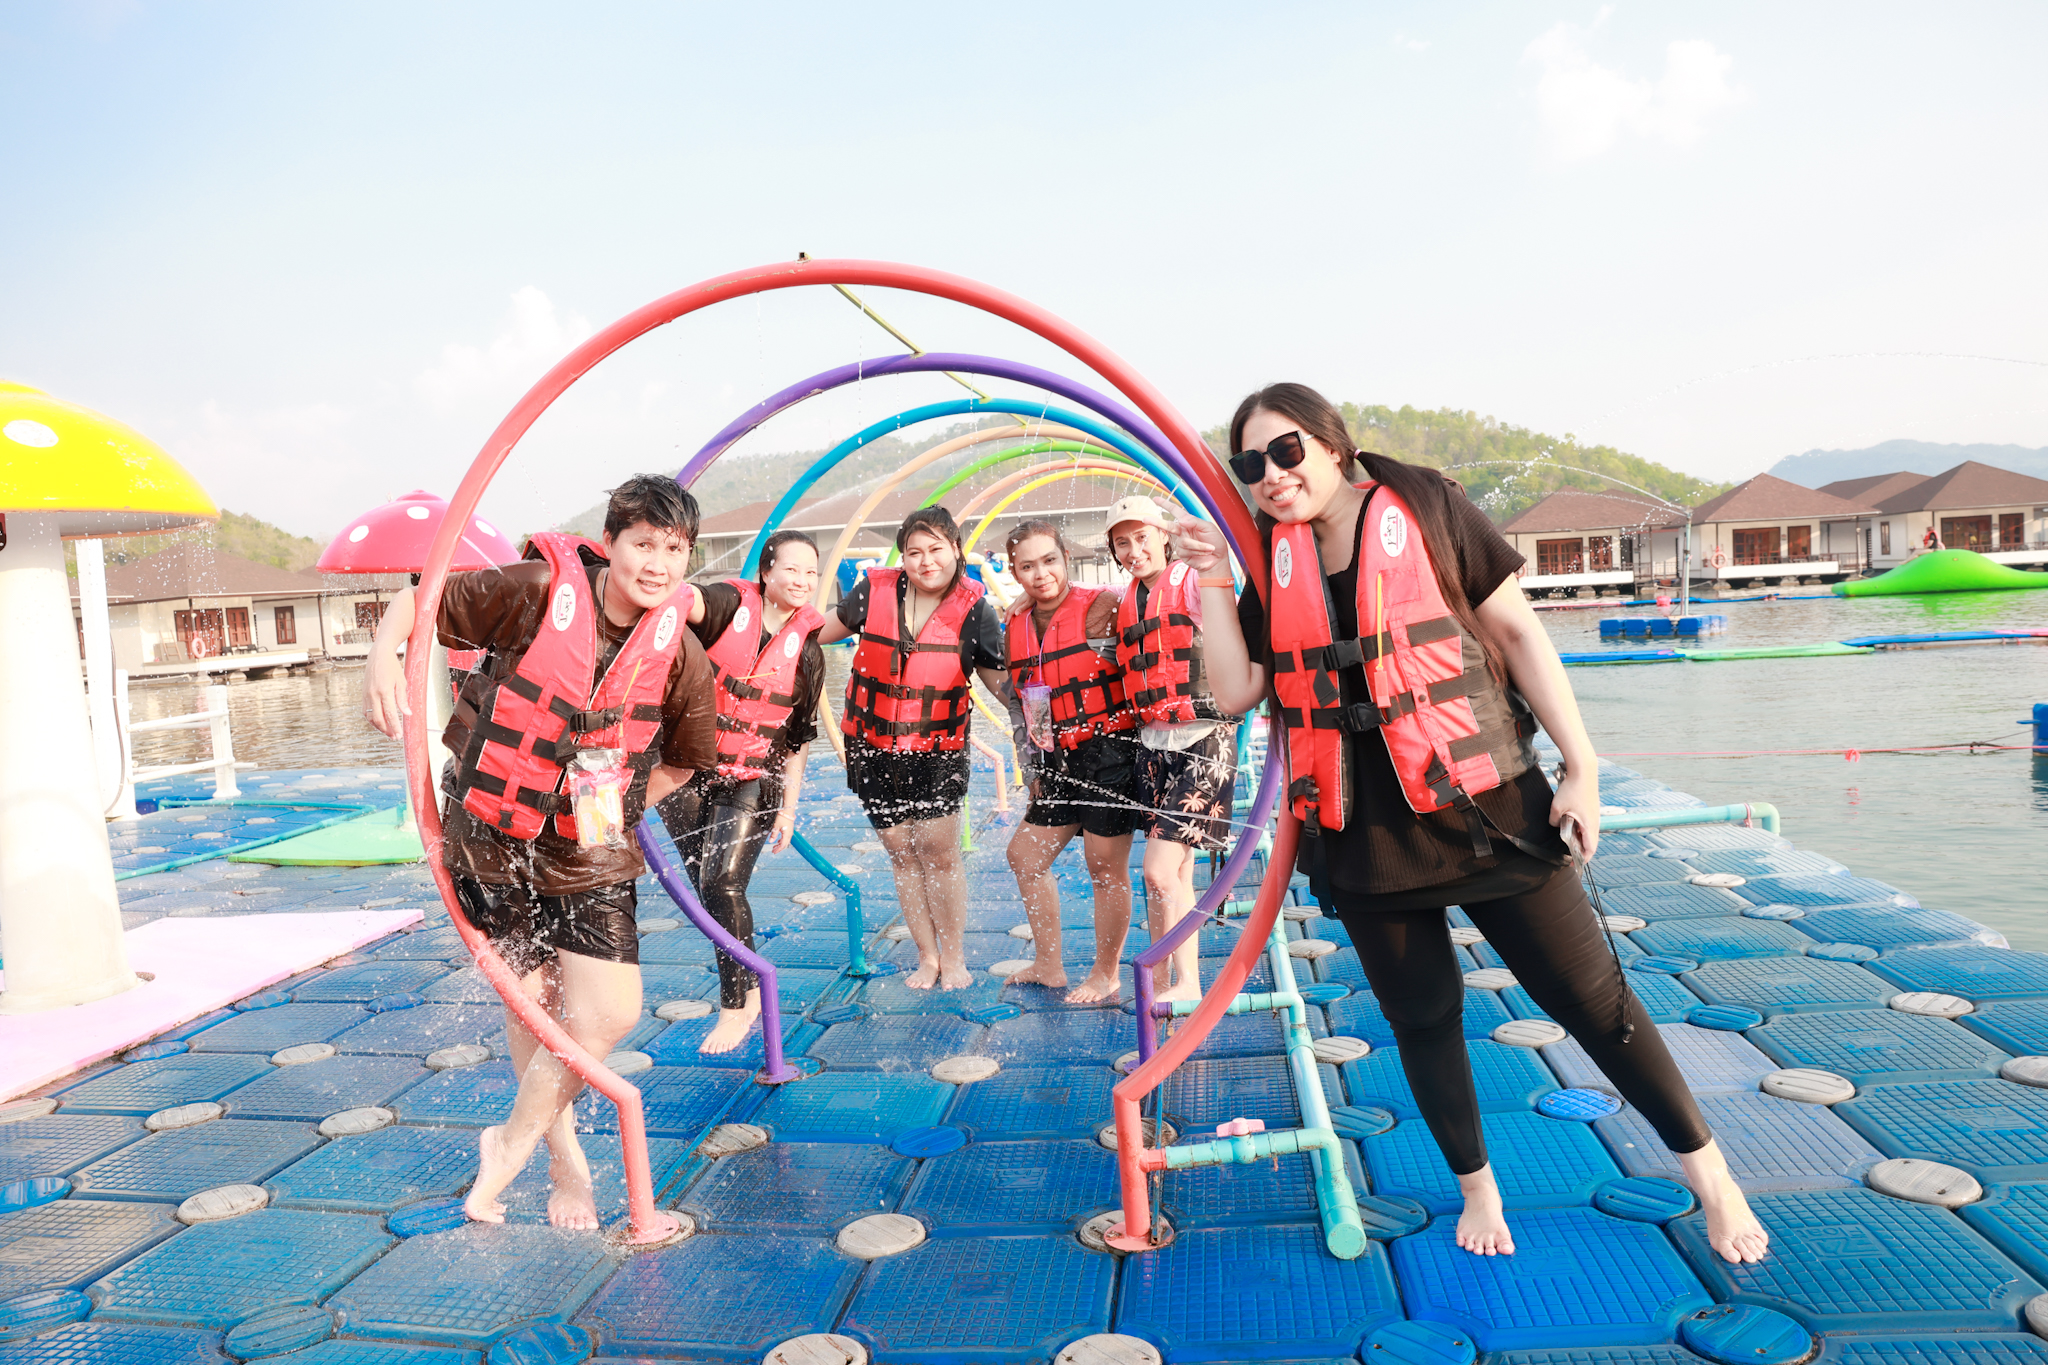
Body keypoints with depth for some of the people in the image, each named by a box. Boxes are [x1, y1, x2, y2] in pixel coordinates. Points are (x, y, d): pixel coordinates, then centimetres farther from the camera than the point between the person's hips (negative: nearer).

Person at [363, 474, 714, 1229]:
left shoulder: (680, 654, -8)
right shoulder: (537, 591, -16)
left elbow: (685, 757, 8)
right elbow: (422, 599, -5)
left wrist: (617, 811, 1)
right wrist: (384, 654, -24)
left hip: (590, 859, 2)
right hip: (492, 846, -1)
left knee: (607, 1016, -5)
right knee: (531, 1006, 10)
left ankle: (509, 1146, 22)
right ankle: (566, 1160, 34)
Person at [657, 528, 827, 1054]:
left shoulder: (807, 648, 1)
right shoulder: (730, 606, -6)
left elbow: (798, 739, 9)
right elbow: (691, 602, -33)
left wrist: (789, 808, 8)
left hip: (752, 781, 0)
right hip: (687, 770, 0)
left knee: (723, 883, -13)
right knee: (707, 886, 9)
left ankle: (736, 1005, 3)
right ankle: (750, 988, 30)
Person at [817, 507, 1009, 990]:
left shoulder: (974, 610, -7)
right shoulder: (874, 592, -3)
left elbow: (999, 678, -2)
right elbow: (830, 630, 17)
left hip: (937, 750, -2)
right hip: (874, 745, 2)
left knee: (938, 849, -5)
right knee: (900, 850, 7)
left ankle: (954, 955, 14)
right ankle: (927, 956, 20)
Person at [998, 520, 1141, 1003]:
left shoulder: (1100, 608, -11)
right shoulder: (1017, 627, 10)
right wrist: (1032, 767, 17)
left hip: (1109, 752, -8)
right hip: (1059, 763, 8)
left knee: (1106, 866, 1)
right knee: (1025, 855, 14)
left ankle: (1106, 975, 19)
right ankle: (1048, 965, 30)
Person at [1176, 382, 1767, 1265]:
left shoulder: (1424, 510, -5)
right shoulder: (1275, 563, 4)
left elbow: (1519, 632, -3)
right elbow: (1236, 688, 2)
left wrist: (1579, 766, -5)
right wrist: (1211, 584, -7)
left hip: (1481, 806, -3)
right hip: (1362, 833, 3)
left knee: (1590, 995, 3)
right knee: (1421, 1018, 13)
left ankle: (1706, 1169, 26)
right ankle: (1477, 1188, 35)